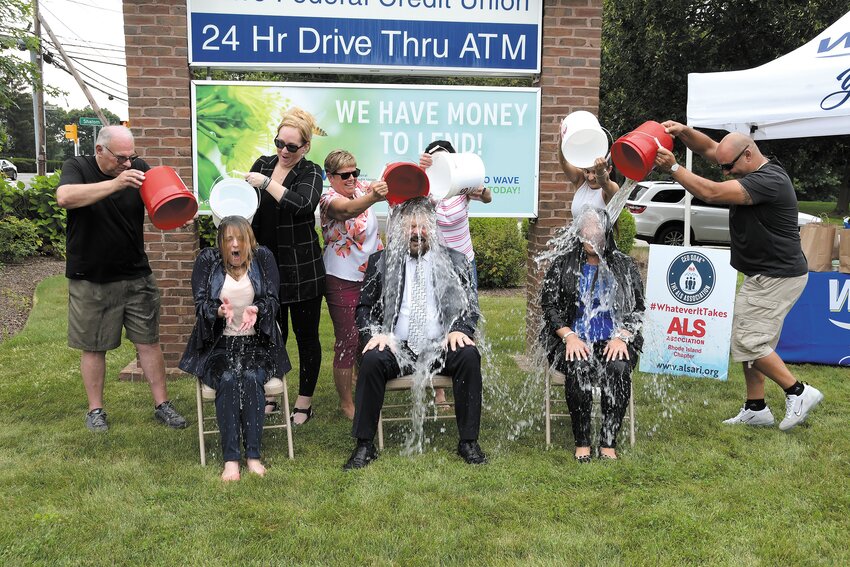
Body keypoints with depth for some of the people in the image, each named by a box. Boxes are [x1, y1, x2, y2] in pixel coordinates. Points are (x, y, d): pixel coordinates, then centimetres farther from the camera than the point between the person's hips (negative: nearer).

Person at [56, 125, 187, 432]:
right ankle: (95, 409, 23)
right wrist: (116, 183, -35)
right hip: (90, 280, -2)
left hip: (136, 276, 2)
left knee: (149, 341, 6)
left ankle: (162, 404, 17)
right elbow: (65, 197, -27)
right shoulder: (77, 168, -6)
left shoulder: (138, 168, 1)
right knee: (93, 347, 9)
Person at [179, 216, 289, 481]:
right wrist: (220, 311, -25)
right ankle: (230, 459, -27)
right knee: (227, 380, -30)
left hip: (256, 342, 0)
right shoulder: (207, 260, 5)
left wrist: (255, 310, -24)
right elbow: (200, 304, -2)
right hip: (219, 343, 0)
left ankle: (253, 455, -24)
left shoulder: (263, 258, 6)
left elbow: (273, 301, -1)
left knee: (251, 378, -30)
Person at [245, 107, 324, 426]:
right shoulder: (262, 164, 7)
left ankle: (304, 402, 19)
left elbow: (303, 205, -26)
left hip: (303, 270, -4)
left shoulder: (310, 173, -6)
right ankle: (271, 395, 30)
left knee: (306, 335, 6)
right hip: (267, 266, 4)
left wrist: (267, 183, -23)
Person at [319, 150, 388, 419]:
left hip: (372, 275, 7)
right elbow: (348, 209, -39)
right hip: (343, 282, -7)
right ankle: (346, 402, 14)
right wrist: (374, 197, -59)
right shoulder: (329, 199, -16)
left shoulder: (362, 189, 4)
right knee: (347, 341, -1)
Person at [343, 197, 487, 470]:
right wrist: (374, 333, -12)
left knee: (469, 356, -29)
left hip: (441, 346, 1)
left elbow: (469, 305, 9)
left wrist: (460, 330, -12)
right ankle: (364, 445, -18)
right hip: (396, 347, 0)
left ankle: (468, 442, -17)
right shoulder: (381, 261, 11)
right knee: (372, 359, -31)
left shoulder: (454, 260, 12)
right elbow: (365, 307, 9)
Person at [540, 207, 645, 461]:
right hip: (573, 340, -1)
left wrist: (621, 337, -10)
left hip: (613, 340, 1)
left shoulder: (625, 266, 11)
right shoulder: (563, 264, 8)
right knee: (578, 368, -33)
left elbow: (637, 308, 8)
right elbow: (548, 305, 2)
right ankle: (582, 441, -20)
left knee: (619, 368, -32)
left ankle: (608, 441, -20)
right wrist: (569, 336, -12)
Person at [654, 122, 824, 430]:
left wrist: (673, 167, -22)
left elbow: (710, 192, -29)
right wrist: (683, 132, -7)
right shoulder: (754, 169, 7)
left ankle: (798, 392, 7)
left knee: (749, 342, -9)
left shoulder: (769, 180, -23)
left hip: (777, 276, -10)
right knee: (751, 341, 13)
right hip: (764, 274, 10)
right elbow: (708, 148, 11)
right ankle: (755, 409, 21)